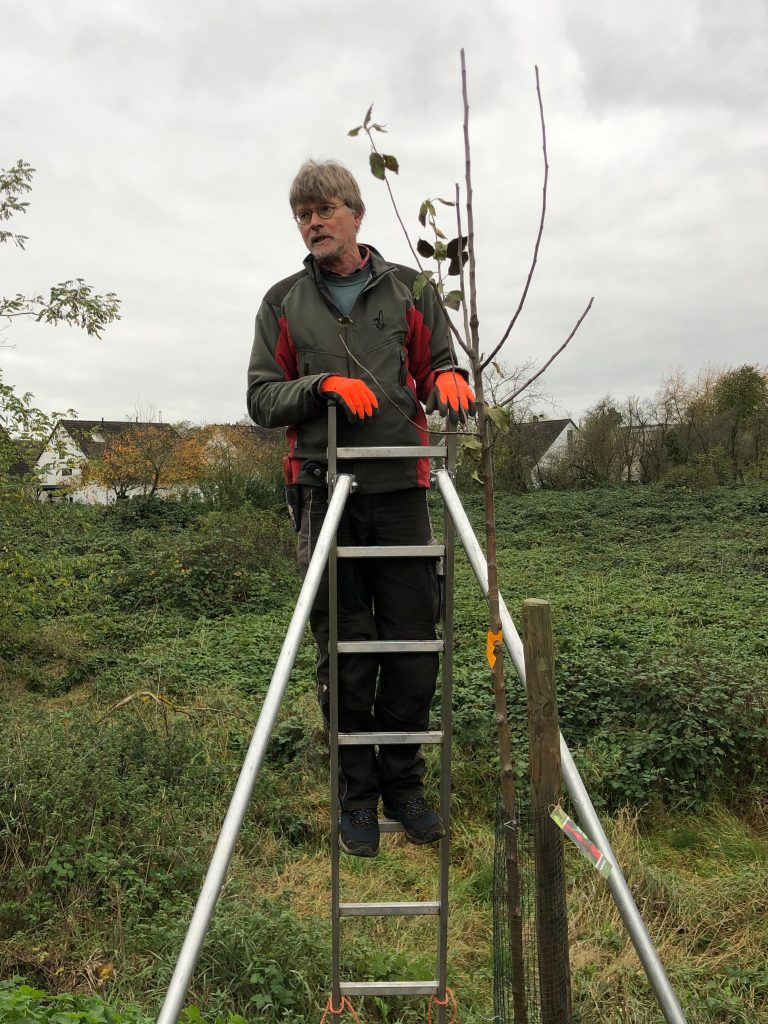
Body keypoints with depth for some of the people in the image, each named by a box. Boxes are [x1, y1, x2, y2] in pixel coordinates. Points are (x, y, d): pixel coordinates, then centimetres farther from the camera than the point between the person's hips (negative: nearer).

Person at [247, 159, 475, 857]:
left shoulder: (409, 291, 14)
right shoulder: (284, 303, 14)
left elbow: (434, 370, 15)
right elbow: (262, 399, 8)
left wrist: (447, 378, -9)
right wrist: (322, 384, -10)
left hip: (402, 491, 1)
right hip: (324, 492, 0)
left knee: (415, 644, 2)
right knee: (345, 651, 2)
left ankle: (405, 783, 22)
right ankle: (357, 794, 19)